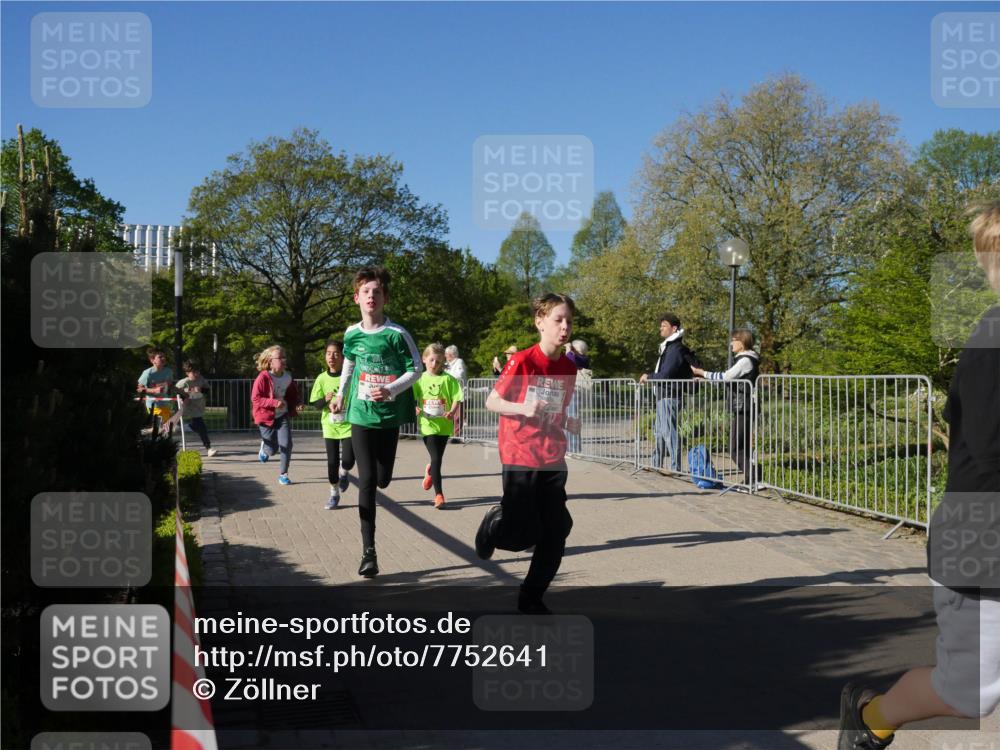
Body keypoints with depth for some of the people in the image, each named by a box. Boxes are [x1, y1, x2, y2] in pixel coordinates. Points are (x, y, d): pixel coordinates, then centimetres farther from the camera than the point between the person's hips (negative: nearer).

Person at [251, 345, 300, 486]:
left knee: (286, 444, -12)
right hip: (266, 416, -3)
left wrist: (296, 405, -7)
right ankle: (264, 446, 43)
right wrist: (274, 402, -30)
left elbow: (293, 394, 13)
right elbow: (255, 398, -20)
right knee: (272, 450, 5)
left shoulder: (288, 377, -4)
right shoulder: (263, 378, -20)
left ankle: (283, 474, 4)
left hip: (283, 416, 3)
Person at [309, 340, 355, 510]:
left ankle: (344, 474, 25)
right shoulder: (322, 378, -2)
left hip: (349, 424, -2)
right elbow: (315, 403, 0)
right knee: (332, 462, 4)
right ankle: (334, 493, 22)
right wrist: (325, 400, -20)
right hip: (330, 426, 2)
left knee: (348, 460, -11)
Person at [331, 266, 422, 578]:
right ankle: (368, 550, -4)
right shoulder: (352, 334, 0)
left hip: (389, 415, -1)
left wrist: (391, 390, -20)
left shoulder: (397, 334, -11)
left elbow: (416, 368, -7)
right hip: (361, 414, 1)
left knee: (382, 480, 6)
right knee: (367, 480, -6)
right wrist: (341, 395, 20)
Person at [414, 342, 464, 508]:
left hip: (444, 424, 1)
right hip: (427, 425, -1)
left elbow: (457, 398, -2)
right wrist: (415, 409, -15)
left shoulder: (447, 379, -1)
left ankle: (430, 471, 50)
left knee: (438, 458, 16)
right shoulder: (419, 379, 2)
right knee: (436, 459, -9)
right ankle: (438, 494, -4)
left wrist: (452, 412, -19)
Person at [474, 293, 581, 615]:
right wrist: (523, 408, -22)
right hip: (520, 458, -5)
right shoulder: (521, 361, -11)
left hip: (553, 460, 5)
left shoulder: (568, 368, 6)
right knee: (522, 534, -5)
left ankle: (531, 597, 19)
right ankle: (495, 522, 30)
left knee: (556, 531, 3)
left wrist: (570, 424, -2)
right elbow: (492, 401, -6)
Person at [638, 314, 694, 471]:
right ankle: (656, 465, 25)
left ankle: (675, 468, -6)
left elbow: (665, 375, -20)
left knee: (669, 432, -9)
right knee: (659, 431, 16)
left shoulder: (676, 349, -14)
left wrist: (648, 377, -6)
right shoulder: (667, 347, 18)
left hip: (669, 396, -11)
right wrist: (648, 376, 6)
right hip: (663, 396, 11)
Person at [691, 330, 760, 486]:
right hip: (741, 409, 10)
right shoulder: (742, 359, 18)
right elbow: (727, 378, 19)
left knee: (735, 449, -10)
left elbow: (725, 377, -19)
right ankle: (750, 480, 16)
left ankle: (753, 479, -10)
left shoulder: (746, 360, -13)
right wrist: (705, 378, 13)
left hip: (743, 409, -10)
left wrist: (702, 373, -12)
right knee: (743, 448, 13)